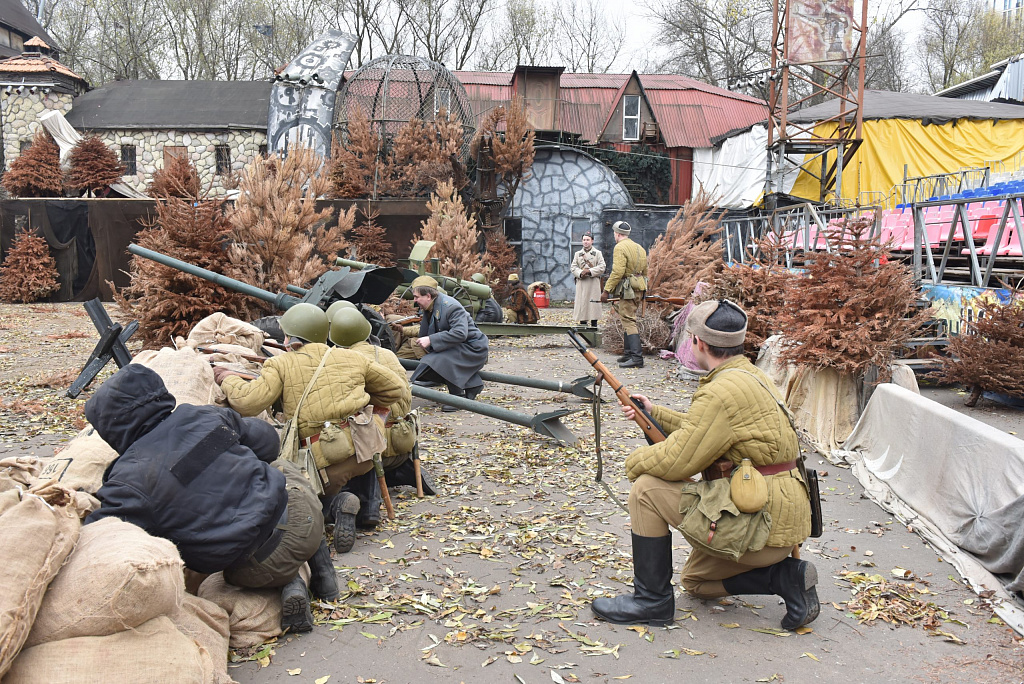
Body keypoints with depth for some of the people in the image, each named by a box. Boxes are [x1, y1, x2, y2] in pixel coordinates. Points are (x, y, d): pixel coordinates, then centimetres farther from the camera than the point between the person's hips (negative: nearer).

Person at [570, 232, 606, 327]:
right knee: (581, 304, -1)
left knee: (593, 304, -3)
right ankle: (582, 325, 6)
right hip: (581, 283, 2)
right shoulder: (577, 254, 16)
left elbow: (602, 267, -2)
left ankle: (594, 326, 3)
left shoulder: (598, 253, 8)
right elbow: (573, 267, 7)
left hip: (594, 283, -2)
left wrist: (589, 271, -15)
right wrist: (580, 273, -13)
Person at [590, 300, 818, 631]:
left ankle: (652, 600, 3)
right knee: (695, 580, 27)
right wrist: (655, 413, 27)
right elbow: (702, 431, 23)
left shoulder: (722, 392, -22)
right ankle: (785, 575, 10)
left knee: (647, 488, -7)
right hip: (781, 520, 10)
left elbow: (676, 461, -21)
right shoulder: (751, 376, 11)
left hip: (762, 525, -10)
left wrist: (635, 461, -1)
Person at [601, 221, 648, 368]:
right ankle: (628, 353, 23)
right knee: (626, 320, 17)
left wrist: (606, 290, -16)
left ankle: (636, 358, -18)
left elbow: (617, 272, -20)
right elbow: (645, 272, 22)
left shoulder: (620, 247, -10)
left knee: (629, 322, -11)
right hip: (638, 290, 9)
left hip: (627, 290, -9)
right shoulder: (639, 248, 18)